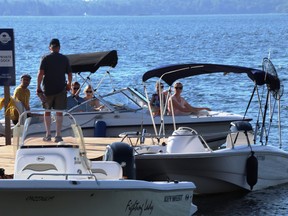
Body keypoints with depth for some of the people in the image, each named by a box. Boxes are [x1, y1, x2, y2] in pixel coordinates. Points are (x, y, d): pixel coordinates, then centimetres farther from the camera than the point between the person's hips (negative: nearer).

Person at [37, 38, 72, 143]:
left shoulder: (45, 58, -3)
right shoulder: (64, 59, 2)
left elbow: (40, 73, -11)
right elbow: (69, 74, 7)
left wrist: (38, 86, -5)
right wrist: (69, 84, 25)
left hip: (48, 89, -1)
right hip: (61, 89, 1)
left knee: (47, 111, 12)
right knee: (59, 112, 3)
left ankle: (48, 134, 12)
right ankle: (58, 135, 1)